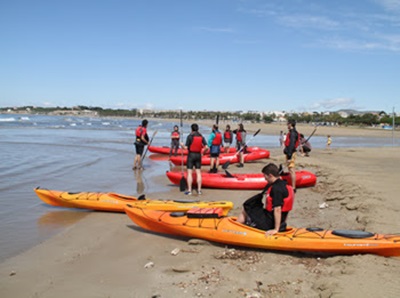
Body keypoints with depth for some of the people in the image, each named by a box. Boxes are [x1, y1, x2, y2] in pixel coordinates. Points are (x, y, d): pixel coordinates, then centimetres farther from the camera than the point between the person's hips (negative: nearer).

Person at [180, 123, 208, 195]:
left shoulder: (189, 136, -11)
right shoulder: (201, 137, 2)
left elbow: (186, 147, -12)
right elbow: (206, 147, -5)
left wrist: (182, 145, 9)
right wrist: (202, 150, 15)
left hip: (191, 155, -4)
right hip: (198, 155, 4)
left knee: (189, 173, -1)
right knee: (198, 173, 9)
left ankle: (189, 190, -2)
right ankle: (199, 190, 10)